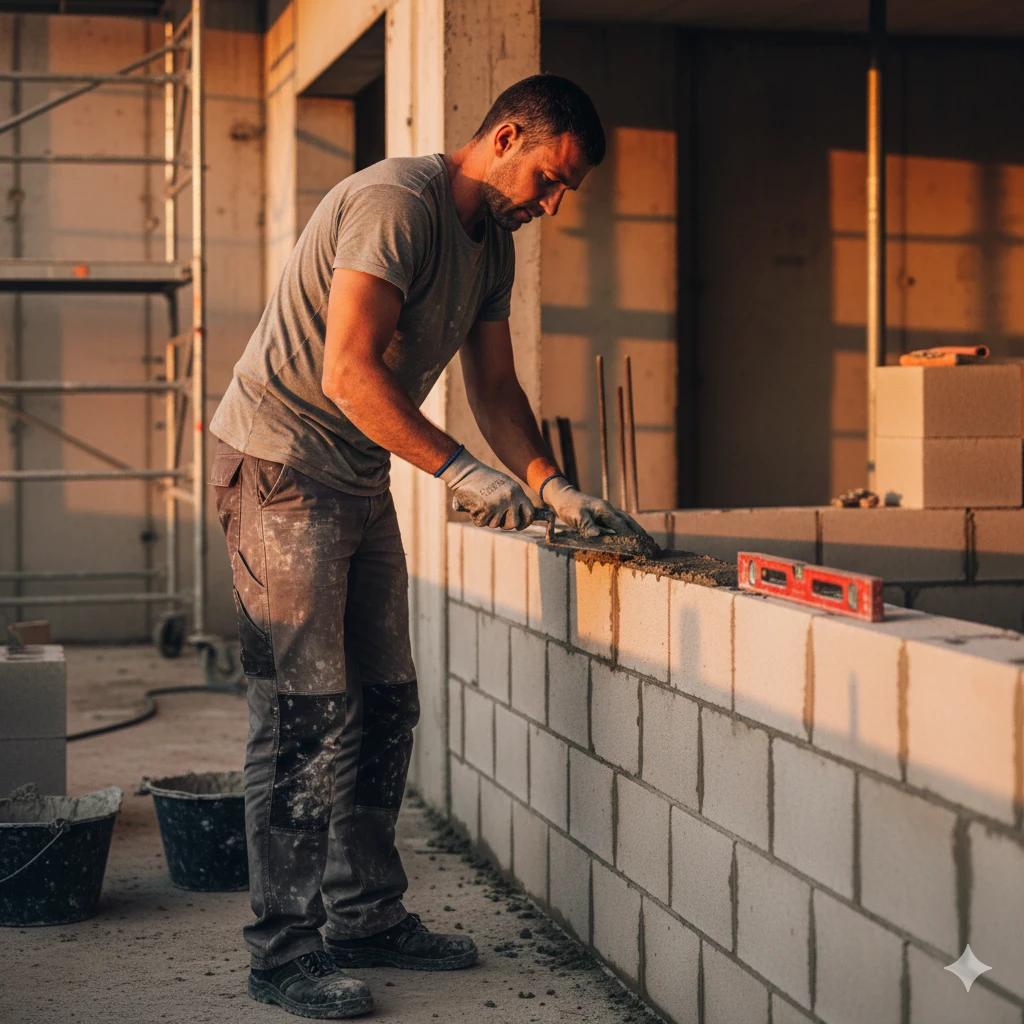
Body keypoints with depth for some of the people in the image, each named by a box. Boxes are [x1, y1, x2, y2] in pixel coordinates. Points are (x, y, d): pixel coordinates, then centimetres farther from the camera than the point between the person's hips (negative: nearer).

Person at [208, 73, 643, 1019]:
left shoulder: (492, 242, 11)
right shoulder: (396, 203, -19)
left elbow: (496, 388, 15)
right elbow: (349, 374, -27)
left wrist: (555, 489, 1)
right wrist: (461, 471, -27)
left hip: (360, 480, 10)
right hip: (280, 468, -9)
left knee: (385, 706, 10)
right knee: (306, 713, -9)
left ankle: (366, 917, 20)